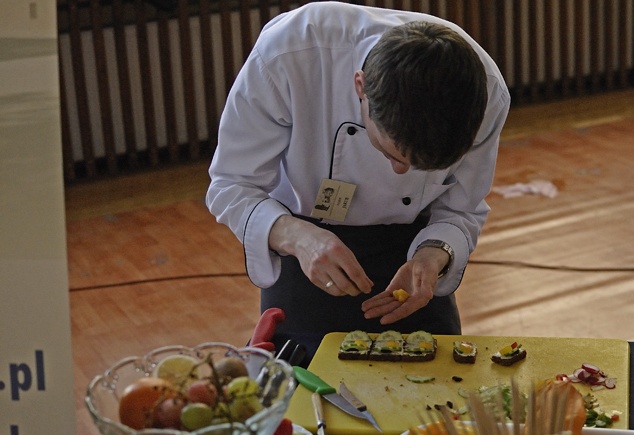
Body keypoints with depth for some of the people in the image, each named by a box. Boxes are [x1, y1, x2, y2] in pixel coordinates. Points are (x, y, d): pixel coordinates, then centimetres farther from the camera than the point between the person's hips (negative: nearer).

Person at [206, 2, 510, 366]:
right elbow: (230, 187, -24)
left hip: (409, 245, 2)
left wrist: (433, 257, -32)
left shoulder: (487, 93, -27)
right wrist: (297, 237, -42)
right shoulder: (288, 55, -35)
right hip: (307, 243, -1)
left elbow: (460, 211, -10)